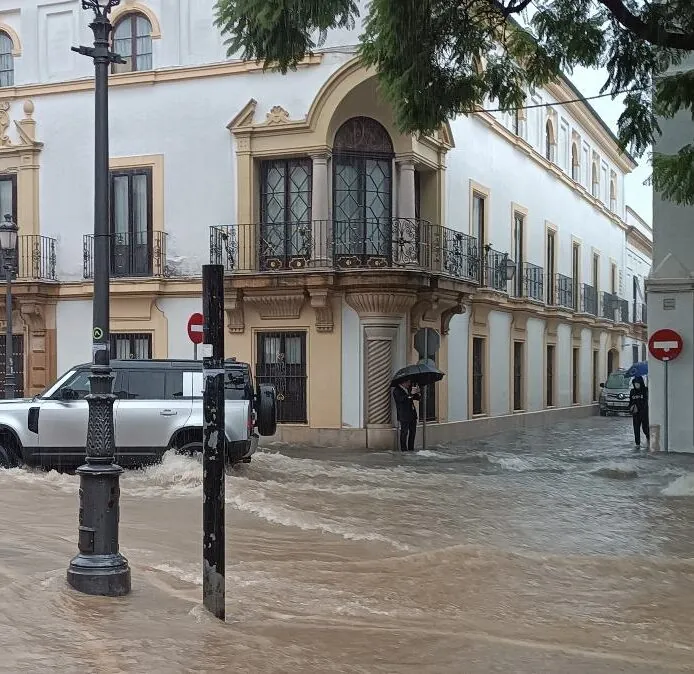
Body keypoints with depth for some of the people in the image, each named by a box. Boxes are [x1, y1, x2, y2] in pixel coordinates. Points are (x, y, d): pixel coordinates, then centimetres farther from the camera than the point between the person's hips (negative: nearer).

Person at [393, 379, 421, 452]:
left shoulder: (408, 389, 18)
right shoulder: (396, 390, -5)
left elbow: (417, 398, 18)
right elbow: (401, 398, -23)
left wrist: (416, 393, -4)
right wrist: (410, 394, -30)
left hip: (412, 414, 8)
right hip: (404, 415, -8)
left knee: (413, 432, 8)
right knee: (404, 432, -6)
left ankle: (411, 448, 15)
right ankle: (404, 449, -1)